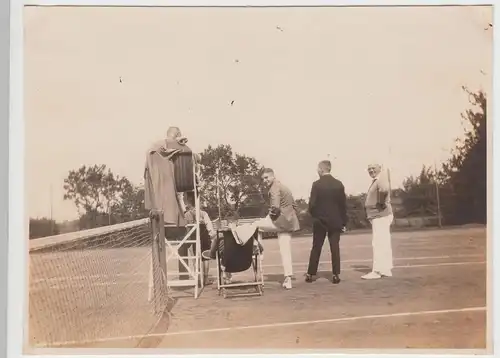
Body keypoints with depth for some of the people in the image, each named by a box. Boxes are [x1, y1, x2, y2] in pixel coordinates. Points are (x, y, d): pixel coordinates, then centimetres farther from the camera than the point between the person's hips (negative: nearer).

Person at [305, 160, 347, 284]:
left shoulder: (316, 184, -9)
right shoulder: (338, 184, -2)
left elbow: (312, 204, -10)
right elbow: (343, 204, 0)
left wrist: (314, 216, 8)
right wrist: (343, 222, 6)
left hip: (319, 221, -1)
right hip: (335, 221, 1)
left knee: (316, 248, 8)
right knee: (335, 248, 4)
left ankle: (310, 274, 13)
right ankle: (336, 275, 2)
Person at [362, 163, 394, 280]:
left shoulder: (382, 179, -13)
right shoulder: (375, 181, 18)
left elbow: (384, 189, -35)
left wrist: (381, 203, -24)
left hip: (380, 216, -11)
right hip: (378, 216, 11)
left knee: (378, 244, -10)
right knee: (384, 244, 11)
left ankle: (377, 271, -10)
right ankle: (386, 270, 16)